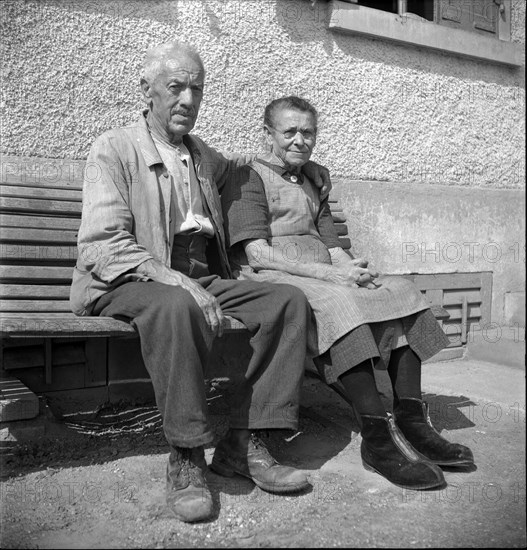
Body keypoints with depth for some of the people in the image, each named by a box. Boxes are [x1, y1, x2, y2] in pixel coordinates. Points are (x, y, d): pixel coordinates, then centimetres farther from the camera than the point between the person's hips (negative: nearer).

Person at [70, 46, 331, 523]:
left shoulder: (203, 156, 18)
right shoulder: (114, 150, -2)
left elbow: (239, 164, 43)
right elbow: (103, 245, -14)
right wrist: (174, 279, -27)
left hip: (202, 280, 6)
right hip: (128, 284, -6)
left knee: (289, 300, -15)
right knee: (176, 306, -40)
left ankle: (244, 443, -14)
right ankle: (186, 458, -24)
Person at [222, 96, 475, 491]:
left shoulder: (313, 185, 27)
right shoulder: (250, 178, 4)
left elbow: (333, 249, 17)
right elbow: (257, 253, -11)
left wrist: (356, 270, -8)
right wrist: (331, 274, -18)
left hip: (327, 278, 7)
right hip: (270, 280, -7)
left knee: (402, 291, -15)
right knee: (338, 303, -36)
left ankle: (411, 420, -20)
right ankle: (377, 438, -33)